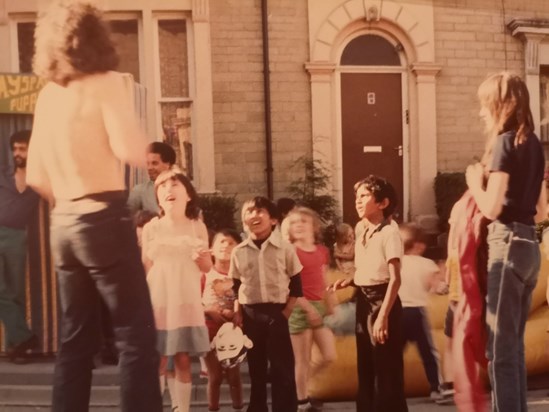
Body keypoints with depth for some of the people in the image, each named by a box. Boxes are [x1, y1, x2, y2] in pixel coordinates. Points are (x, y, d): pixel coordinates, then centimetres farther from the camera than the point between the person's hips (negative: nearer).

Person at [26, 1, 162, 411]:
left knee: (77, 338, 13)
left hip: (64, 224, 7)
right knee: (137, 335, -3)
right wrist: (128, 105, 0)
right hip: (105, 219, -7)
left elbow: (37, 176, 14)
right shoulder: (107, 83, -6)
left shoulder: (48, 94, 13)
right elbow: (132, 152, -17)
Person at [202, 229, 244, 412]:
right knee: (215, 376, 7)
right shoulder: (205, 274, -2)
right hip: (210, 328, 0)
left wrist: (235, 313, -19)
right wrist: (209, 311, -16)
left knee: (233, 375, 6)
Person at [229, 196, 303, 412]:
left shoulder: (285, 248, -3)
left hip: (277, 312, -2)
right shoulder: (239, 251, 3)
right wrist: (237, 312, 0)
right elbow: (236, 286, 10)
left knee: (283, 366, -1)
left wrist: (286, 312, -7)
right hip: (250, 314, 2)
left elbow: (296, 285, 0)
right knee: (256, 365, 12)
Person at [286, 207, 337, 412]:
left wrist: (330, 304, 11)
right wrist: (308, 307, -19)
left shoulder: (322, 251, 8)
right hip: (299, 308, -6)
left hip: (319, 307, 6)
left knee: (330, 356, 7)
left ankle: (300, 383, 27)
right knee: (303, 360, 1)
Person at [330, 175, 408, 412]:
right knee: (366, 370, 15)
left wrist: (383, 315, -23)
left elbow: (395, 279, -18)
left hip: (382, 302, -8)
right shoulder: (360, 230, 10)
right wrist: (348, 282, -2)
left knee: (386, 372, -2)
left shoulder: (389, 232, -13)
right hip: (363, 303, 8)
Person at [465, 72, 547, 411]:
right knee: (514, 344, 15)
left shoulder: (506, 141, -10)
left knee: (500, 347, -4)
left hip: (508, 244, -9)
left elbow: (492, 208, -17)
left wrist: (474, 182, 0)